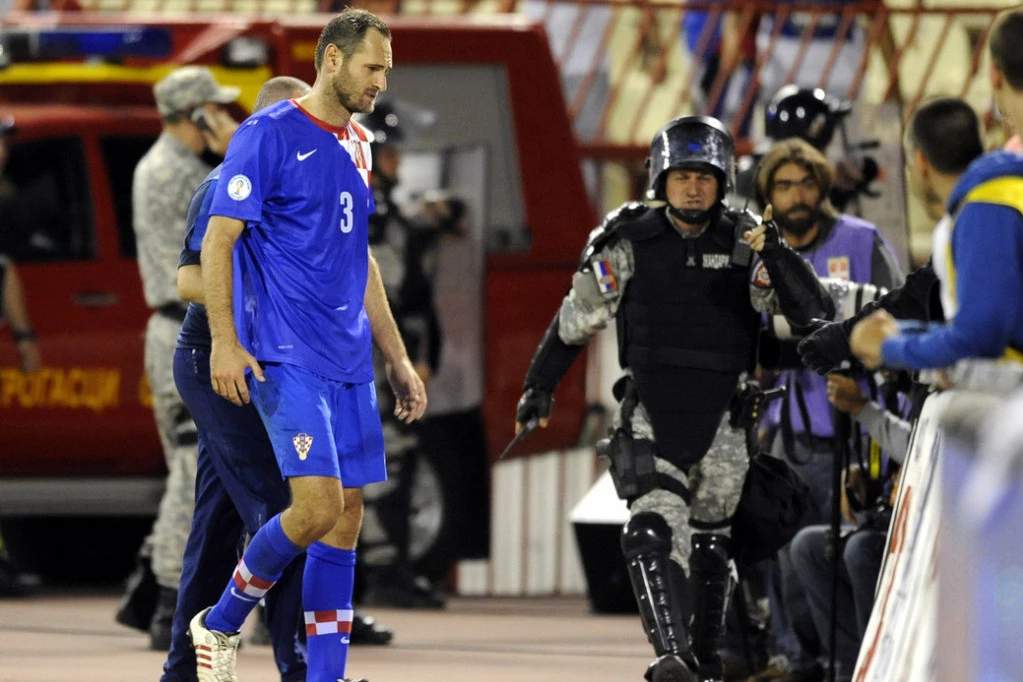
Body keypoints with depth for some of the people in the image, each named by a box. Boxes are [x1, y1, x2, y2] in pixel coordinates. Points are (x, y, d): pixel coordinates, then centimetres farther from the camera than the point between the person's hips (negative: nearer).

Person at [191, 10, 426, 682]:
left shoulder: (358, 146, 16)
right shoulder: (269, 135, -8)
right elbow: (218, 240, -10)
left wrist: (398, 360, 23)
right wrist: (225, 341, -20)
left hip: (349, 361, 8)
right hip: (286, 356, -8)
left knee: (346, 517, 4)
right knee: (319, 505, -17)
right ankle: (221, 624, 4)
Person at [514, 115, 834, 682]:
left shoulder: (745, 246, -4)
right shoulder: (629, 245, -2)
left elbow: (814, 313, -13)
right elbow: (577, 317, 11)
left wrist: (777, 257, -30)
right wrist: (539, 385, 14)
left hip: (721, 417, 1)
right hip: (650, 413, -1)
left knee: (708, 540, 13)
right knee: (656, 526, -21)